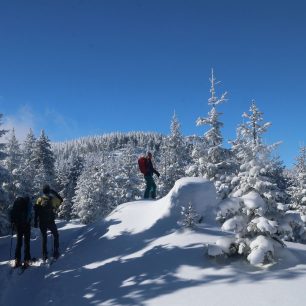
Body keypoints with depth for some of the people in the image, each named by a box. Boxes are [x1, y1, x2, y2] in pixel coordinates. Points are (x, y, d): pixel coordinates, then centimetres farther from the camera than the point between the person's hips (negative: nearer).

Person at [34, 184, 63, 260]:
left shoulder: (39, 199, -3)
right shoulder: (53, 198, -7)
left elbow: (36, 211, -3)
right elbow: (60, 200, 15)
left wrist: (35, 222, 3)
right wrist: (55, 193, 18)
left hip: (42, 222, 2)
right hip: (50, 222, -1)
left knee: (44, 237, 15)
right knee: (55, 236, 18)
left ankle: (45, 255, 14)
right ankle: (55, 253, 11)